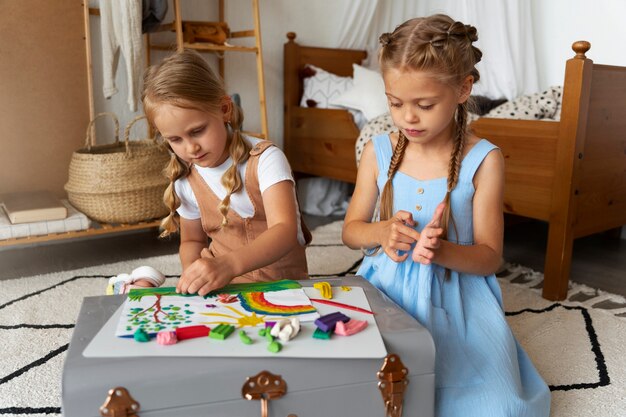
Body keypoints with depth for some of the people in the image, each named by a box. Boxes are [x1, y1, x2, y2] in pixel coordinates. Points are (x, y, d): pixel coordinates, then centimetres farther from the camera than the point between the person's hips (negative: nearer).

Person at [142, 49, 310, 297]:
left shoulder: (264, 159, -13)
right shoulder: (186, 183, 2)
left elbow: (285, 230, -25)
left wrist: (228, 265, -41)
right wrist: (193, 275, -7)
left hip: (282, 283, -2)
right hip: (222, 289, 3)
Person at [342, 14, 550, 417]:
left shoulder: (483, 160, -8)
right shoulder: (379, 151, 0)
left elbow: (489, 258, -5)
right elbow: (351, 229, 9)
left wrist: (441, 250, -27)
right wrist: (381, 233, -15)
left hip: (455, 300, -1)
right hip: (385, 292, 2)